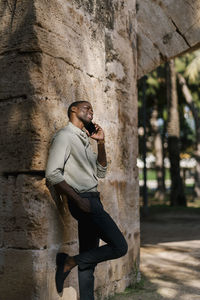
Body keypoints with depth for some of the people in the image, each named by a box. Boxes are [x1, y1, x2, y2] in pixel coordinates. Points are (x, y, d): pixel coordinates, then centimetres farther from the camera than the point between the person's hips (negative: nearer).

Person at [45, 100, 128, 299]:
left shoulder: (83, 140, 22)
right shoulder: (64, 136, -6)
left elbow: (100, 173, 21)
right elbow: (52, 174, -16)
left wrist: (101, 143, 10)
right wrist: (78, 199, -19)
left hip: (92, 200, 9)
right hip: (82, 199, -9)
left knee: (89, 257, 9)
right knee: (119, 247, -13)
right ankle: (69, 262, -4)